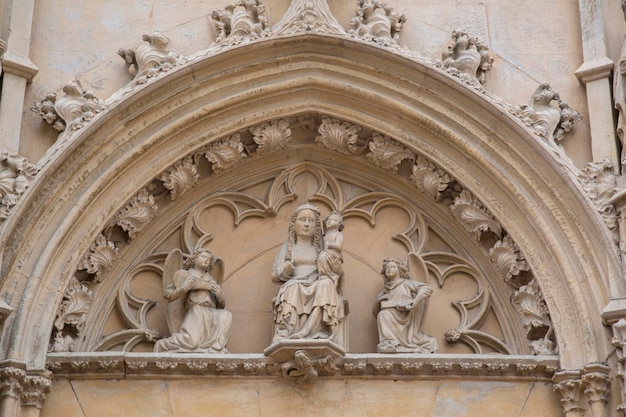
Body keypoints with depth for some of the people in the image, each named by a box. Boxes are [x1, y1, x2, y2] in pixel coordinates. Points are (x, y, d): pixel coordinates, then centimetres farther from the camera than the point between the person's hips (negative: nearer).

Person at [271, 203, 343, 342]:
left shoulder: (321, 246, 20)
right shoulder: (288, 246, 18)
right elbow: (274, 277, 14)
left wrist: (336, 268, -8)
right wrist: (284, 272, -9)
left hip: (317, 289, 1)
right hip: (292, 288, -1)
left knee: (326, 283, -32)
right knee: (294, 287, -35)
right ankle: (285, 335, -48)